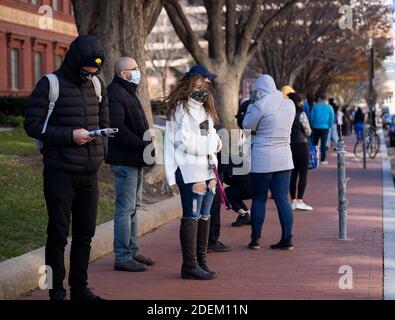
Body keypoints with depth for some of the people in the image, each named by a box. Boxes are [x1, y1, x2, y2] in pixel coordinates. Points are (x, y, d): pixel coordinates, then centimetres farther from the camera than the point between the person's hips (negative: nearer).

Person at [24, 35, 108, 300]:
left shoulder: (97, 85, 9)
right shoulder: (50, 85, -8)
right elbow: (32, 124, -11)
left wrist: (102, 149, 5)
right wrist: (69, 136, -19)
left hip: (90, 172, 6)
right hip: (60, 172, -6)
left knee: (85, 233, 11)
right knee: (58, 234, 0)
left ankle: (80, 287, 22)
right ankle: (57, 290, 10)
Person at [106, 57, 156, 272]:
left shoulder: (128, 93, 20)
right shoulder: (115, 94, -14)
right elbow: (118, 129, -24)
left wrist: (148, 142, 9)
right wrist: (143, 145, -21)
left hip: (135, 160, 11)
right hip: (124, 160, -11)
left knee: (133, 206, 15)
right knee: (125, 208, -7)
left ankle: (132, 251, 24)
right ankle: (122, 257, -3)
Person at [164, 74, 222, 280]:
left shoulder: (205, 110, 20)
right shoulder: (181, 109, -8)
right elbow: (185, 141, -14)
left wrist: (216, 143, 1)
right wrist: (208, 143, -6)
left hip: (208, 169, 9)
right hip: (190, 171, -9)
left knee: (204, 216, 12)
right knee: (191, 217, -8)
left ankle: (201, 261, 20)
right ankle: (190, 265, -5)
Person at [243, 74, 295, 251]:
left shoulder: (260, 105, -13)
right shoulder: (289, 104, 6)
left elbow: (248, 125, -2)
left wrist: (252, 103, 7)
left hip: (262, 160, -5)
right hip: (284, 159, 5)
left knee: (259, 199, 5)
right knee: (282, 199, 7)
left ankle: (255, 239, 11)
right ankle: (287, 239, 6)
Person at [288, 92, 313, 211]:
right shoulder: (301, 114, -11)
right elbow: (308, 132, -7)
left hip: (290, 146, 5)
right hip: (301, 145, -5)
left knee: (293, 174, 10)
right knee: (303, 174, -1)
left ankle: (293, 201, 12)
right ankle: (299, 200, -6)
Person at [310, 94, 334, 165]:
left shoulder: (315, 106, -2)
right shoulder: (329, 108, 0)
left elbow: (311, 116, 2)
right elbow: (332, 119, 3)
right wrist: (330, 126, 19)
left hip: (316, 127, 1)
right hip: (325, 127, 0)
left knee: (314, 143, 10)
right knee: (323, 144, 1)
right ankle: (323, 160, 0)